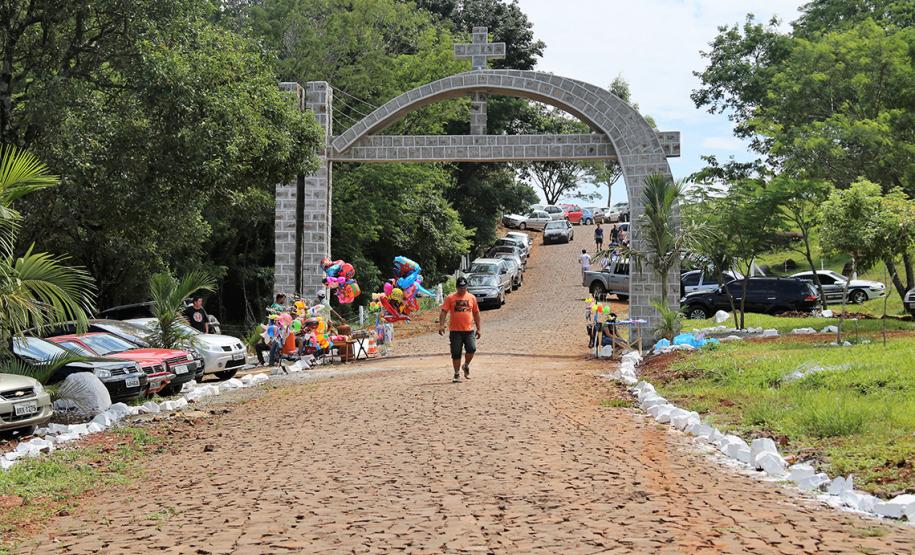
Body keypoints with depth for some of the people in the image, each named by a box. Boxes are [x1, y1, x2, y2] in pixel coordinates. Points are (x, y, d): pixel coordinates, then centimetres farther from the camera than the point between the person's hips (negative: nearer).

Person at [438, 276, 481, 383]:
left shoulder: (472, 298, 9)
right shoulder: (450, 298, 1)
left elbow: (476, 313, 15)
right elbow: (444, 312, -5)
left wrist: (478, 328, 13)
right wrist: (441, 325, -18)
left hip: (469, 330, 1)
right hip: (455, 330, -1)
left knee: (471, 349, -12)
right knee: (456, 353, 1)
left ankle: (466, 365, 17)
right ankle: (457, 374, 13)